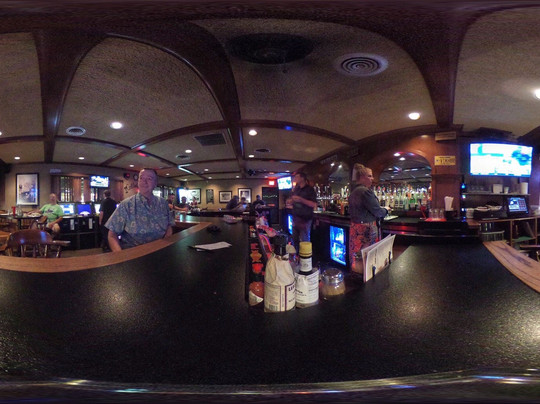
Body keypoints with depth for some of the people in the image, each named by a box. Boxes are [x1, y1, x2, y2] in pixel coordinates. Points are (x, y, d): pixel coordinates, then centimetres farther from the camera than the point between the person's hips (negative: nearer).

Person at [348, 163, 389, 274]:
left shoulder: (353, 193, 11)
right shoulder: (366, 191, -17)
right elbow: (378, 212, -16)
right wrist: (386, 210, 7)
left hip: (354, 229, 9)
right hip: (366, 230, -9)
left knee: (356, 259, 15)